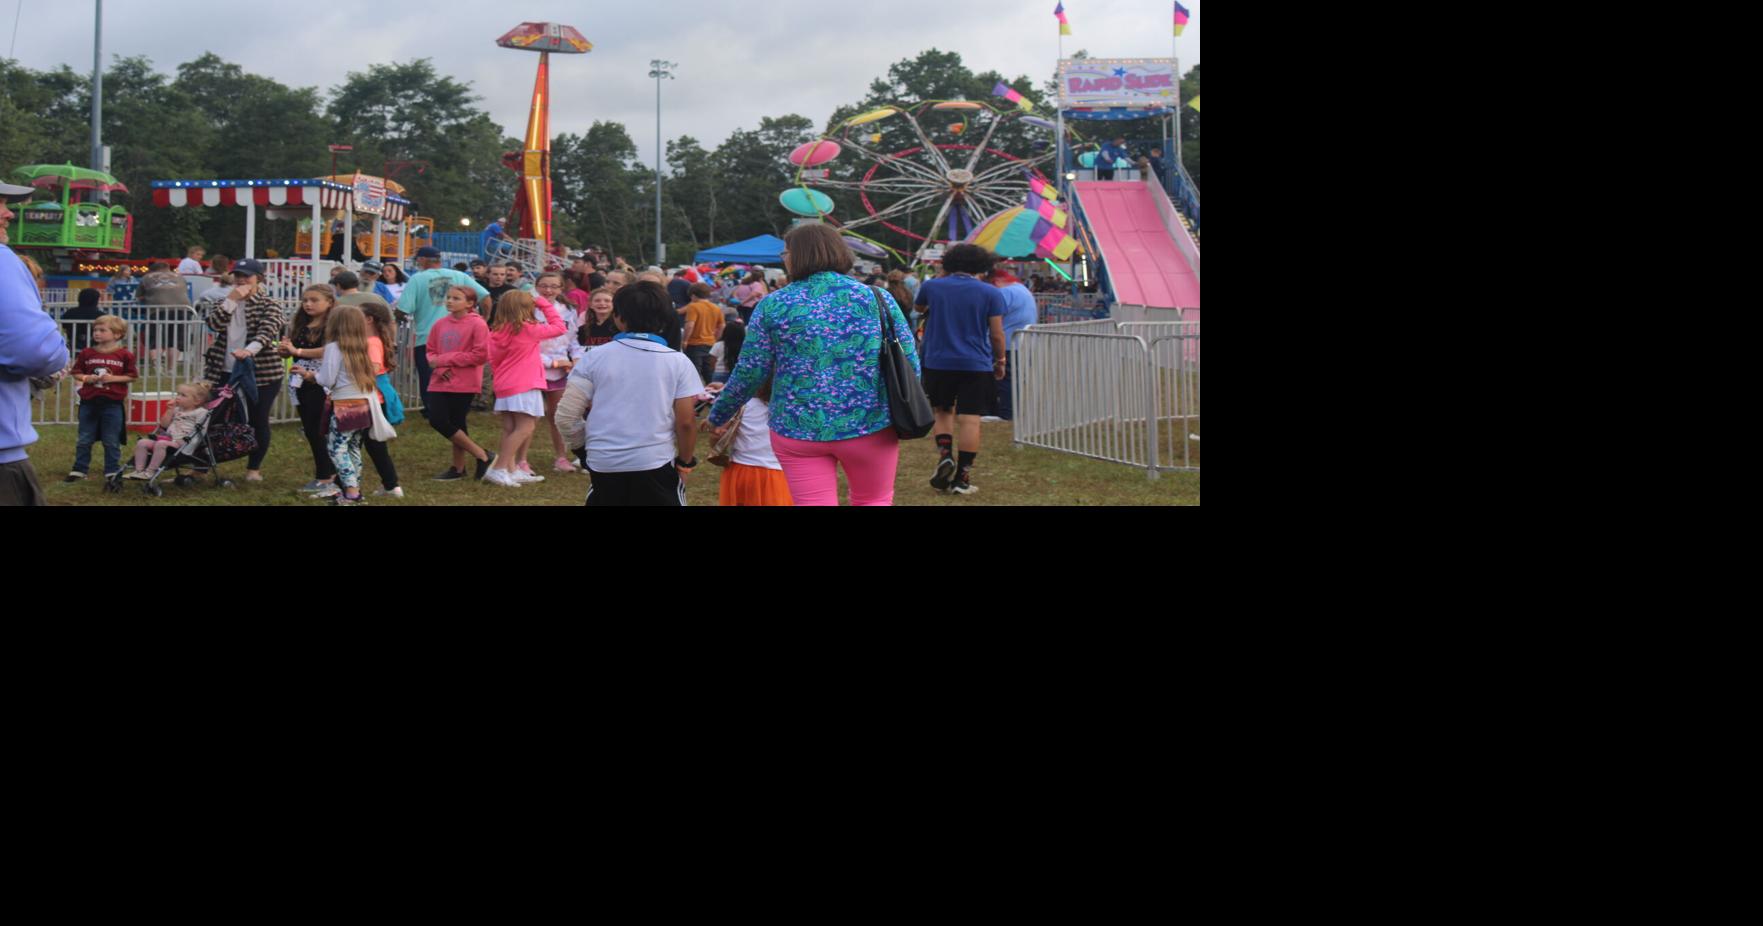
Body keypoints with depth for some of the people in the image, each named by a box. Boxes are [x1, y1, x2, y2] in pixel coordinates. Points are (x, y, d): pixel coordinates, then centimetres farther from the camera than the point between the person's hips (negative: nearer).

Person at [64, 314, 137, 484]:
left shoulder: (124, 355, -3)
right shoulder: (87, 353, 4)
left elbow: (132, 376, -1)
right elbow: (76, 373, 10)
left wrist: (114, 378, -13)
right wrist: (86, 378, -10)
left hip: (113, 403, -3)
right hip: (89, 402, 3)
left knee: (112, 441, 5)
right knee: (84, 440, 10)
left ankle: (112, 472, 16)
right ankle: (79, 470, 20)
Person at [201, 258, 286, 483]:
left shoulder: (268, 305, -2)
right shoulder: (228, 302, 13)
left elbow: (267, 331, -21)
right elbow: (214, 324, -5)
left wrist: (249, 350, -39)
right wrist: (232, 300, -13)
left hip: (261, 372, -4)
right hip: (226, 371, 4)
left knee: (258, 420, 1)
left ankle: (254, 468, 14)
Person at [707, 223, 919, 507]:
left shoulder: (773, 305, -2)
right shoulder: (876, 298, -1)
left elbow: (749, 374, 0)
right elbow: (910, 365, 0)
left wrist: (719, 416, 15)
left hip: (798, 431, 0)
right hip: (870, 428, 0)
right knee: (875, 500, 19)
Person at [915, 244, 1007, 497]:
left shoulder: (932, 287, 3)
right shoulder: (990, 293, -2)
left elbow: (919, 307, 25)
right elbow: (997, 334, -3)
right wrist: (1000, 360, 12)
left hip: (938, 362, 2)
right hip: (976, 365, -2)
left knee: (944, 411, 19)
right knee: (970, 419, 0)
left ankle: (945, 456, -4)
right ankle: (961, 478, -1)